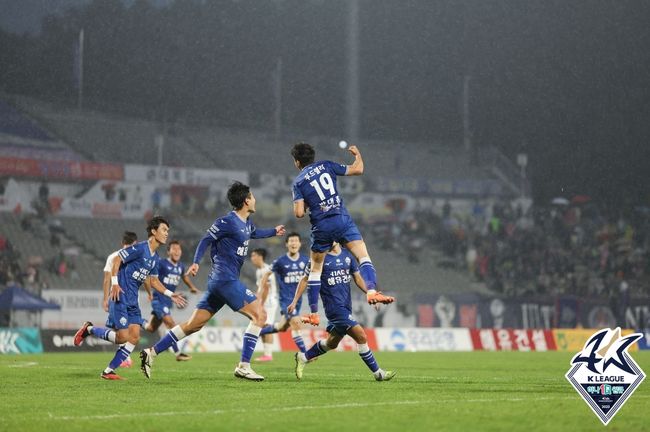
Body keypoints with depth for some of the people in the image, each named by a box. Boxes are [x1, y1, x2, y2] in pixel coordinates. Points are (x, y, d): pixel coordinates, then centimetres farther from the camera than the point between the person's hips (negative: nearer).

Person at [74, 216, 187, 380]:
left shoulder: (155, 258, 13)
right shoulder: (140, 248, -13)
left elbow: (153, 280, 24)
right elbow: (116, 259, -13)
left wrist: (170, 294, 16)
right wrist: (114, 283, -19)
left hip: (133, 301, 9)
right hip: (120, 298, -9)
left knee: (134, 337, -2)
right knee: (123, 337, -13)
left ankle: (109, 371, 3)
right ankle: (89, 329, 9)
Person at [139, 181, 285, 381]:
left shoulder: (246, 223, 16)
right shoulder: (227, 221, -11)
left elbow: (255, 232, 39)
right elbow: (206, 240, -10)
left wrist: (274, 231, 51)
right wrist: (196, 262, -21)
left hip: (219, 282, 10)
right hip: (226, 280, -10)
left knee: (193, 325, 9)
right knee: (259, 315, -11)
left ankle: (151, 352, 10)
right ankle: (243, 367, -14)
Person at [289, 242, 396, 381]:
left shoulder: (347, 255, 9)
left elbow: (357, 278, 14)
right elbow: (305, 280, 1)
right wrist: (295, 302, 0)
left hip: (346, 306, 7)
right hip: (334, 306, -7)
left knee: (332, 342, 17)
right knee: (361, 336, -13)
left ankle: (303, 358, 36)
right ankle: (378, 373, -6)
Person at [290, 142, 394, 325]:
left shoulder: (298, 182, 5)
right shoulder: (326, 166, 8)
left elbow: (299, 213, -4)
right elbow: (357, 169, 9)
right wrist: (357, 154, 28)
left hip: (321, 227, 1)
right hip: (342, 219, -1)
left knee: (315, 269, 16)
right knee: (363, 255, -5)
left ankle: (313, 313, 16)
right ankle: (372, 291, -32)